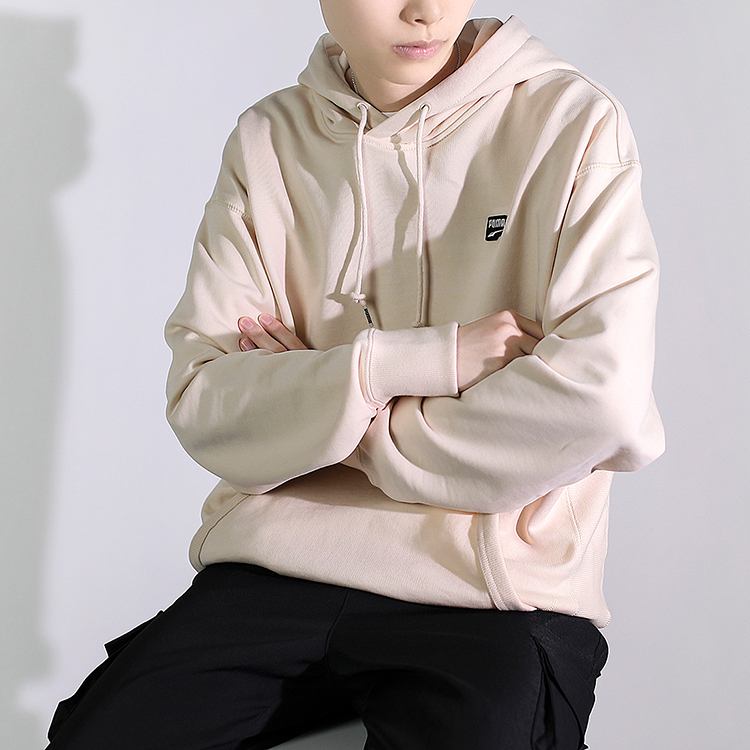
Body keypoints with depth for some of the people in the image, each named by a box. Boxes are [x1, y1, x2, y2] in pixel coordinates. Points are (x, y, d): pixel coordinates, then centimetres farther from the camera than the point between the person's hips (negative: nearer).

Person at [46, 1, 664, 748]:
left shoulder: (572, 123, -2)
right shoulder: (267, 140, 6)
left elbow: (600, 402, -14)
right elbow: (199, 407, -2)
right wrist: (417, 360, -16)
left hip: (495, 587, -1)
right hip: (273, 570, 2)